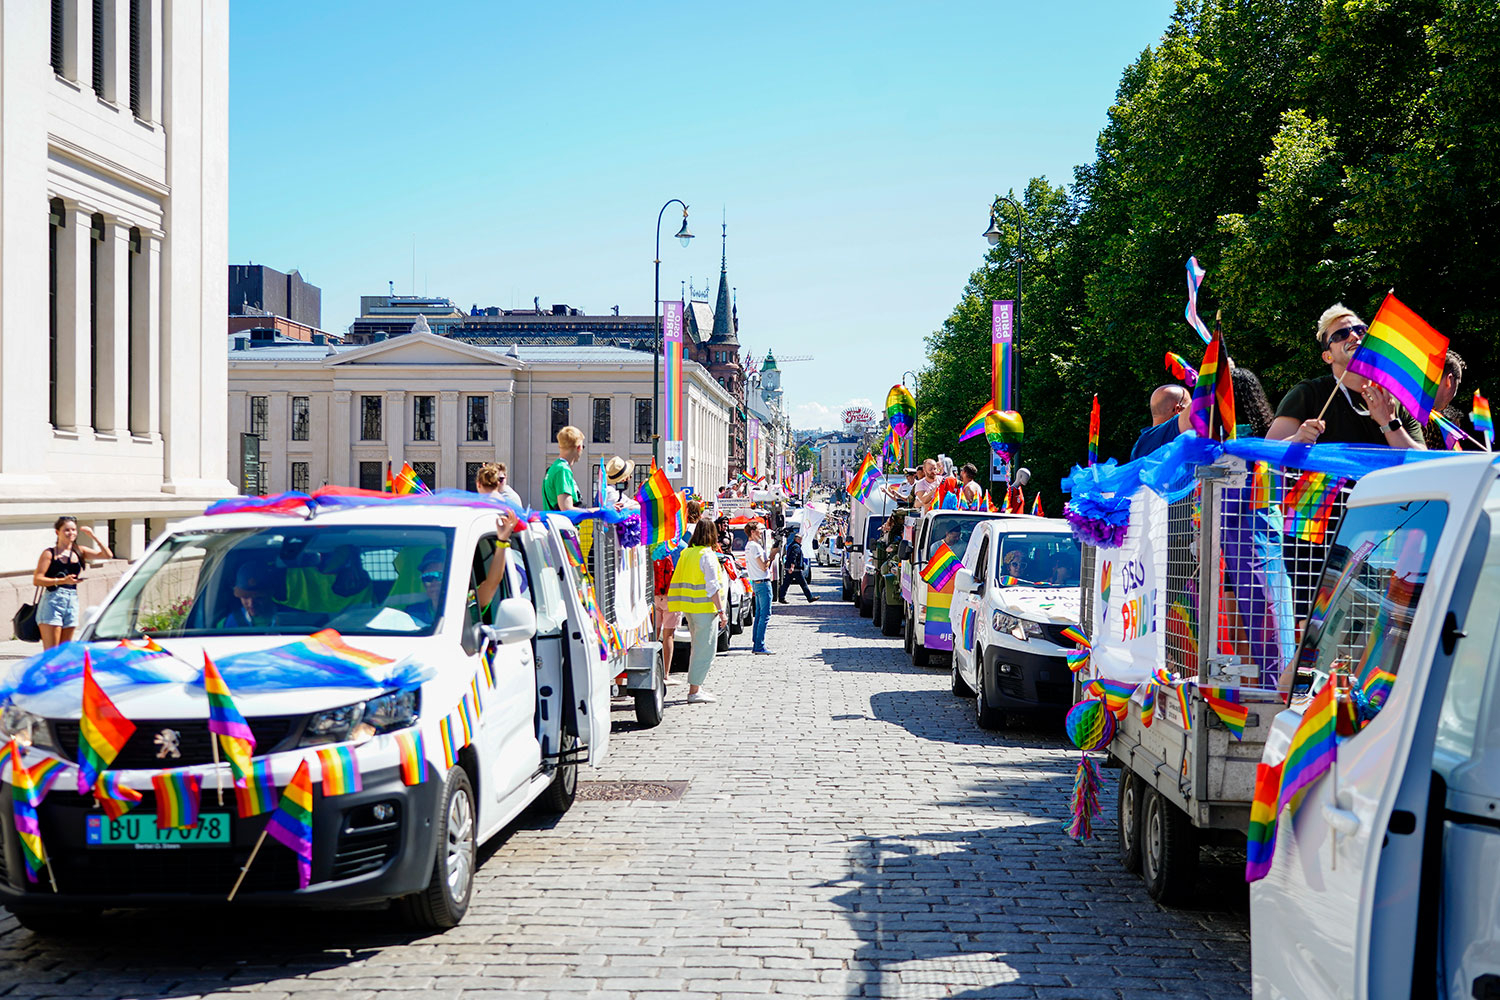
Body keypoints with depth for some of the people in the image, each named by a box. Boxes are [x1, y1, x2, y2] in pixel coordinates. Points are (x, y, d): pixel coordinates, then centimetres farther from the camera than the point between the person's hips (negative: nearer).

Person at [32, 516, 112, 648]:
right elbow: (37, 580, -8)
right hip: (52, 601, -5)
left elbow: (108, 555, 7)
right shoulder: (49, 553, -1)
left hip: (72, 602, 5)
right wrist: (63, 580, -19)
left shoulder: (79, 551, 12)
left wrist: (93, 536, 0)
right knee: (51, 652, -10)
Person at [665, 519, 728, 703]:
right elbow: (712, 586, -17)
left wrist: (677, 607, 22)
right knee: (705, 649, -4)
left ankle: (695, 687, 20)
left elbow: (677, 581, 15)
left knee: (698, 648, 17)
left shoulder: (687, 553, 11)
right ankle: (694, 691, -6)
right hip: (705, 608, -8)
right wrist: (721, 611, -16)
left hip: (690, 608, 8)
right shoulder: (707, 555, -13)